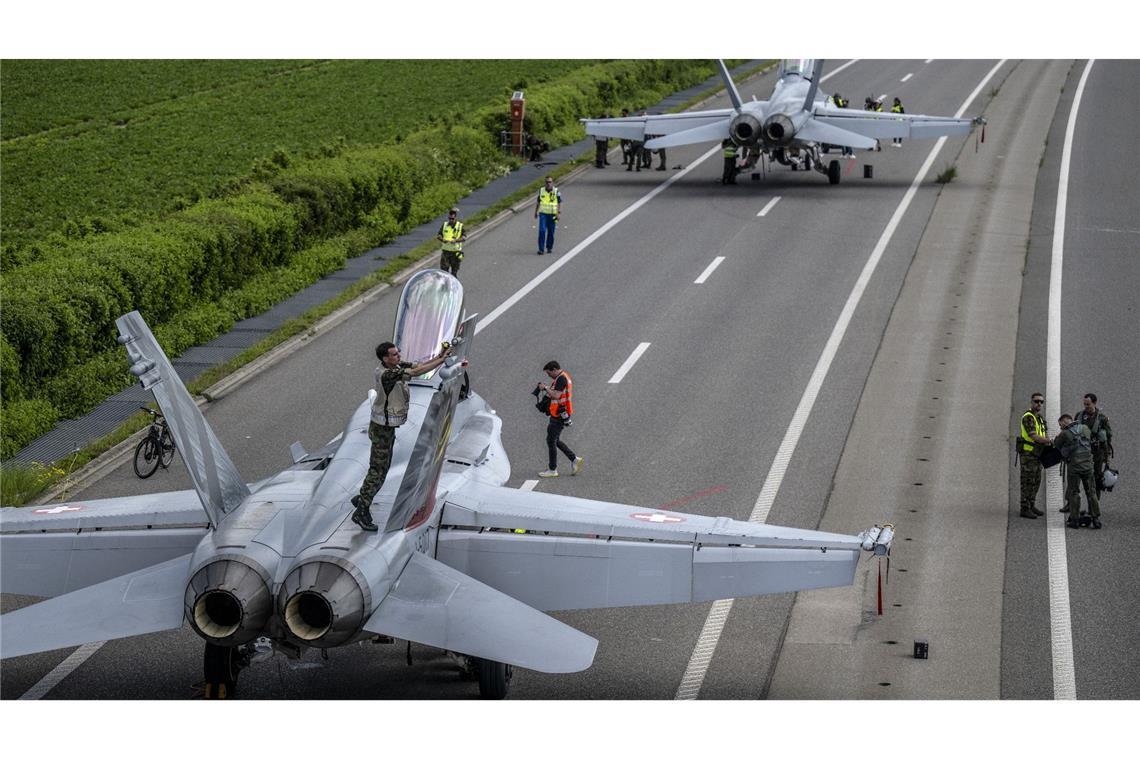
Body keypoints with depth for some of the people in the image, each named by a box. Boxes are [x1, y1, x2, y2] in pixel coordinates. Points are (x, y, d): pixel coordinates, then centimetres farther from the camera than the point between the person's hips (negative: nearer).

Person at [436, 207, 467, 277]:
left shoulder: (460, 226, -1)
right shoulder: (444, 225, 6)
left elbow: (464, 237, -12)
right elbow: (438, 236, 3)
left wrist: (456, 240, -30)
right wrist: (442, 240, -20)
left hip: (456, 252, -2)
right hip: (446, 250, 2)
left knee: (454, 271, 6)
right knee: (444, 269, -5)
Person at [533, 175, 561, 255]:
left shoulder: (556, 191, -4)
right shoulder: (541, 190, 4)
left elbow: (559, 203, -2)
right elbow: (538, 202, 14)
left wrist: (558, 214, -10)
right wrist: (536, 212, 15)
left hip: (552, 215, -1)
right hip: (543, 213, 1)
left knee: (551, 232, 6)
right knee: (542, 231, -11)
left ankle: (549, 247, 23)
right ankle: (541, 249, -9)